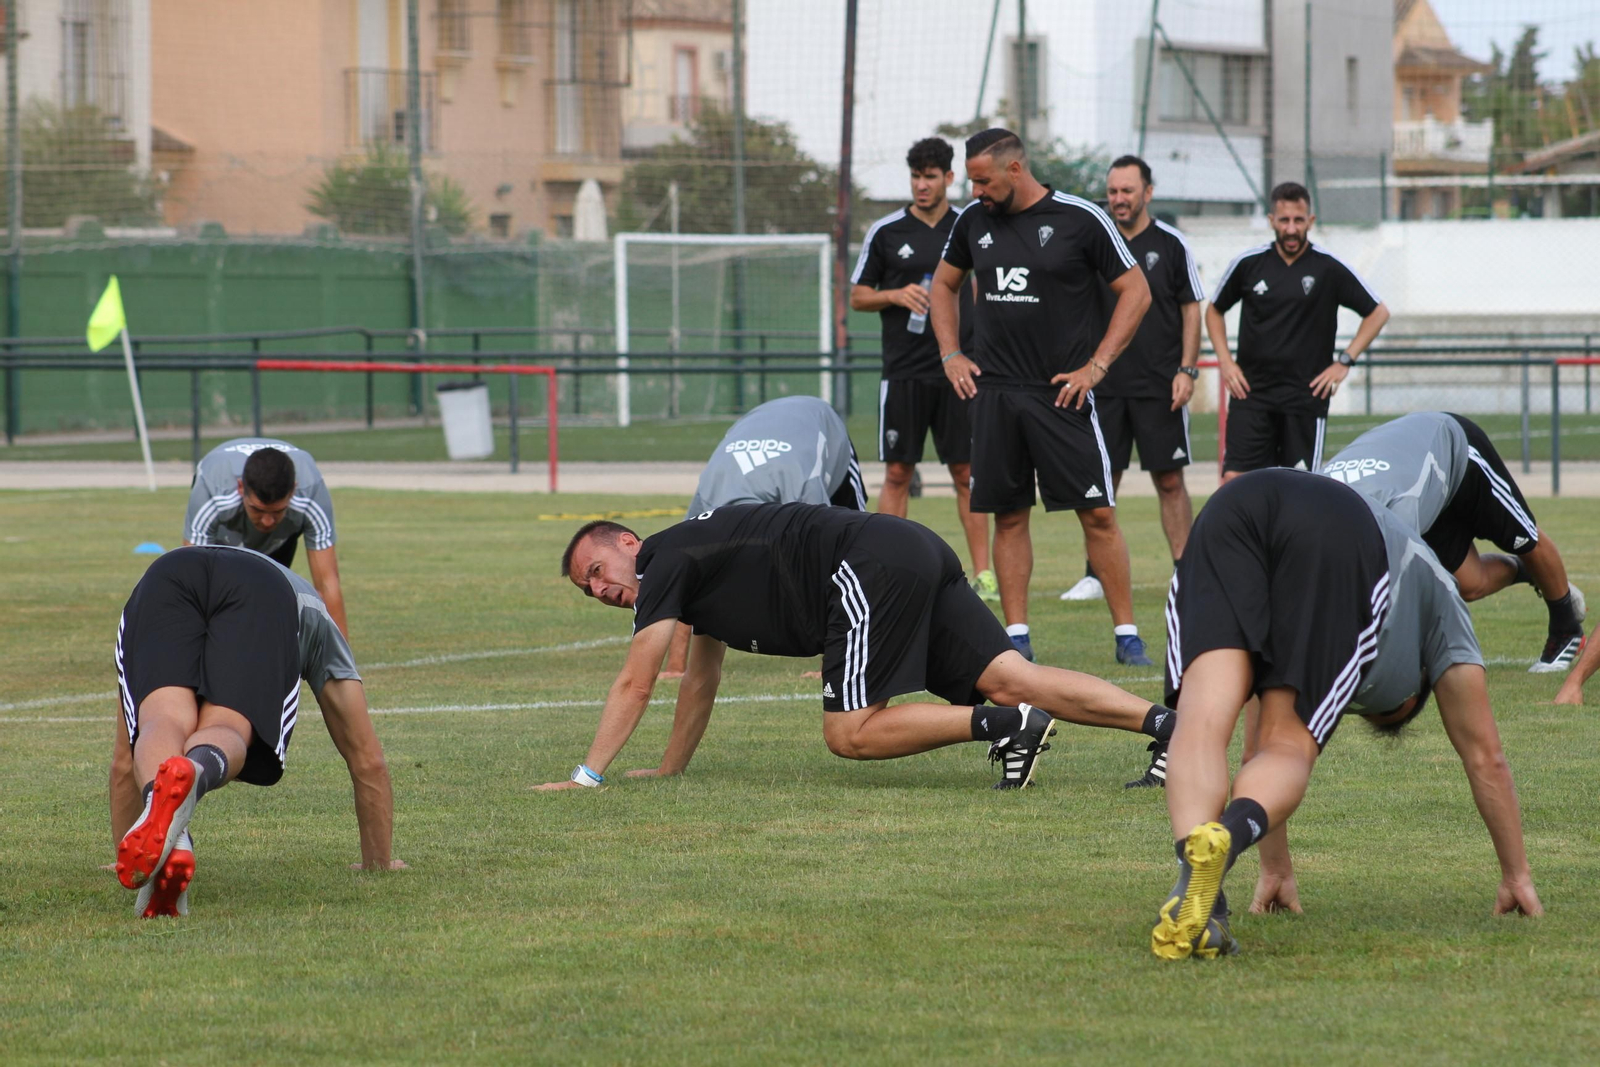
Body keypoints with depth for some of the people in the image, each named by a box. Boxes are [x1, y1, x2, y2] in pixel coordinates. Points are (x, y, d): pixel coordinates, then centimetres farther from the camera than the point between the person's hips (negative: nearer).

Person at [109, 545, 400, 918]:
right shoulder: (315, 619, 47)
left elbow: (124, 760, 53)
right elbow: (367, 760, 48)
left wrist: (123, 854, 61)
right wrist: (378, 861, 57)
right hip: (262, 593, -1)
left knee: (165, 722, -18)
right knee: (224, 732, -13)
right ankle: (192, 774, -52)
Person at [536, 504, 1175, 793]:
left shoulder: (666, 563, 2)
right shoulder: (694, 568, 28)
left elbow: (635, 684, -3)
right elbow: (702, 681, 39)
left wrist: (586, 777, 0)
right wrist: (669, 769, 40)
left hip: (872, 569, -9)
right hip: (917, 555, 9)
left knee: (851, 733, -8)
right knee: (1011, 677, -4)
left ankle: (1006, 725, -16)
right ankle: (1163, 722, -18)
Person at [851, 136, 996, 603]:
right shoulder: (886, 232, 3)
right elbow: (858, 296, 8)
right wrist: (896, 296, -11)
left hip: (958, 370, 0)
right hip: (903, 371, 0)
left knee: (967, 472, 0)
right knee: (897, 472, 0)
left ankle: (983, 572, 1)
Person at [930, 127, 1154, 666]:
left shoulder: (1080, 219, -6)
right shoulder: (974, 220, 8)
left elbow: (1136, 291, -2)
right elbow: (944, 283, 25)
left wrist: (1096, 366, -7)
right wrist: (950, 354, 13)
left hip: (1061, 392, -4)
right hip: (994, 392, 4)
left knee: (1098, 514, -6)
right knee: (1009, 516, 4)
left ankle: (1126, 633, 0)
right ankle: (1016, 635, 9)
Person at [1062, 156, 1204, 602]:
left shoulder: (1170, 244, 0)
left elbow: (1191, 310, 3)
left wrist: (1186, 370, -6)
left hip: (1160, 385, -3)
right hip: (1105, 382, 3)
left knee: (1169, 481, -1)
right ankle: (1096, 575, 9)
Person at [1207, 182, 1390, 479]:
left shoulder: (1330, 268, -2)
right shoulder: (1248, 263, 3)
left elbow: (1378, 312, 6)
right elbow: (1214, 310, 18)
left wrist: (1344, 362, -2)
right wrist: (1225, 361, 5)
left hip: (1306, 396, -1)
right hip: (1250, 391, 1)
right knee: (1234, 480, -9)